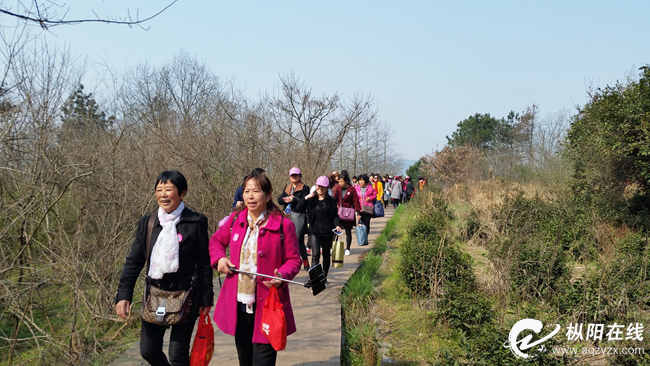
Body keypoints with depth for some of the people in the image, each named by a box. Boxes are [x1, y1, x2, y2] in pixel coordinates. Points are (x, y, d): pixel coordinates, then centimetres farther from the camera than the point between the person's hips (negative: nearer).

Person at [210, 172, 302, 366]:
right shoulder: (235, 219, 2)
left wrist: (282, 276, -24)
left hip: (266, 305, -5)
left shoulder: (283, 225, -11)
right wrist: (219, 258, -2)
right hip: (238, 304, 5)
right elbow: (216, 241, 18)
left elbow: (293, 259, -5)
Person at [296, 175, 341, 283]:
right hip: (314, 231, -1)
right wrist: (306, 198, -18)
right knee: (315, 254, -13)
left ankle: (324, 276, 26)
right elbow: (298, 208, -6)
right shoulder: (311, 199, 2)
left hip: (328, 231, 1)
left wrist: (337, 225, -12)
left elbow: (335, 215, 6)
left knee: (326, 254, 12)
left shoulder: (331, 200, 3)